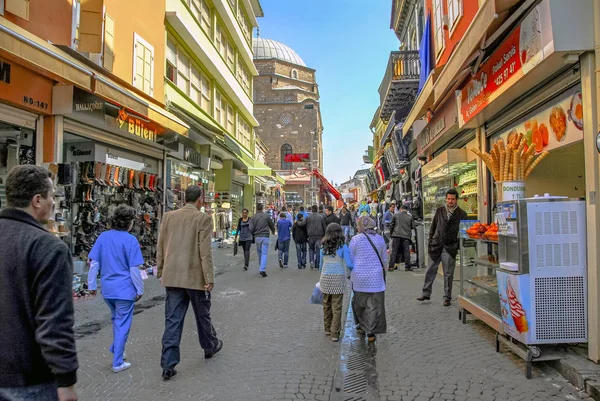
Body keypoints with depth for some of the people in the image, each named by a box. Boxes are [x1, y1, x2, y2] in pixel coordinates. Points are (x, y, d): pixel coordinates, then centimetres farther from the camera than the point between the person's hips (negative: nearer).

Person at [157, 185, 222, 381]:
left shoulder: (168, 216, 4)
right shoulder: (203, 219, -11)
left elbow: (161, 247, 9)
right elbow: (205, 251, -15)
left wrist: (160, 270, 19)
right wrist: (210, 278, -12)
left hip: (172, 276, 4)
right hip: (195, 276, -4)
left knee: (172, 320, 7)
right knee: (202, 315, 17)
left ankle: (168, 364, 6)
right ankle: (210, 346, 37)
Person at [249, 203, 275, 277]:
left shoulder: (253, 217, -1)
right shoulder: (266, 216, -3)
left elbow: (251, 229, -6)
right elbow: (272, 225, 8)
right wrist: (273, 232, 29)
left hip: (257, 237, 2)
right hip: (265, 236, -2)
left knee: (259, 253, 16)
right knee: (264, 253, -3)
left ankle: (261, 268, 27)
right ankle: (262, 269, -15)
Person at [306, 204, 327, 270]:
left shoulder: (308, 217, -3)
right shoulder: (321, 217, 0)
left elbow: (307, 227, 1)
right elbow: (325, 227, 3)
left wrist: (308, 235, 10)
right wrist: (325, 235, 11)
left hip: (311, 235, 0)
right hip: (319, 235, 0)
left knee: (311, 248, 17)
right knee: (318, 250, 6)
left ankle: (311, 261, -4)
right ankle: (317, 265, 8)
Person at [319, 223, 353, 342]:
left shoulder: (324, 247, 2)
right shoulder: (343, 247, -9)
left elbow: (321, 265, 9)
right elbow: (348, 264, -13)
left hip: (325, 278, 3)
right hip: (338, 279, -3)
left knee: (326, 305, 17)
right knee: (336, 307, 4)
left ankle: (327, 329, 30)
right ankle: (335, 334, 9)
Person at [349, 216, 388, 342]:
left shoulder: (355, 239, -8)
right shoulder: (380, 239, 1)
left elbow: (350, 260, -2)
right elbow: (384, 259, 9)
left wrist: (350, 274, 14)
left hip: (359, 277, -1)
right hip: (376, 277, 1)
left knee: (359, 303, 16)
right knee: (374, 304, 6)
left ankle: (362, 326, 30)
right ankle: (371, 331, 7)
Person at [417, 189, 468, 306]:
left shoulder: (461, 214, 0)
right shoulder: (440, 211, 9)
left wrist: (459, 246, -5)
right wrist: (431, 241, 7)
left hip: (450, 248, -3)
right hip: (436, 246, 3)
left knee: (448, 274, 5)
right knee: (430, 271, 7)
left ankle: (447, 297, 17)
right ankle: (426, 294, 18)